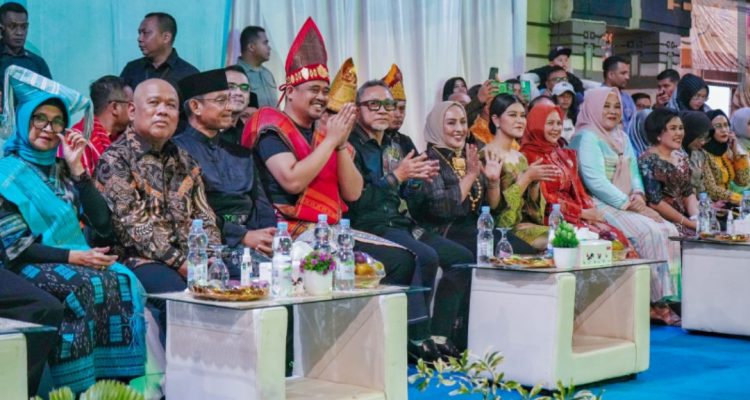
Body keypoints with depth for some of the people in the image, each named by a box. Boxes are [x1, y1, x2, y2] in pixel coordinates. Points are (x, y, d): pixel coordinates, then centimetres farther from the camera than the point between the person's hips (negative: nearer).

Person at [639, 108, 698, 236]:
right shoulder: (648, 161, -10)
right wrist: (689, 223, -12)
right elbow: (655, 202, -14)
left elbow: (689, 193, 15)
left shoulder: (681, 158, 12)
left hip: (683, 216, 7)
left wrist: (696, 218, -4)